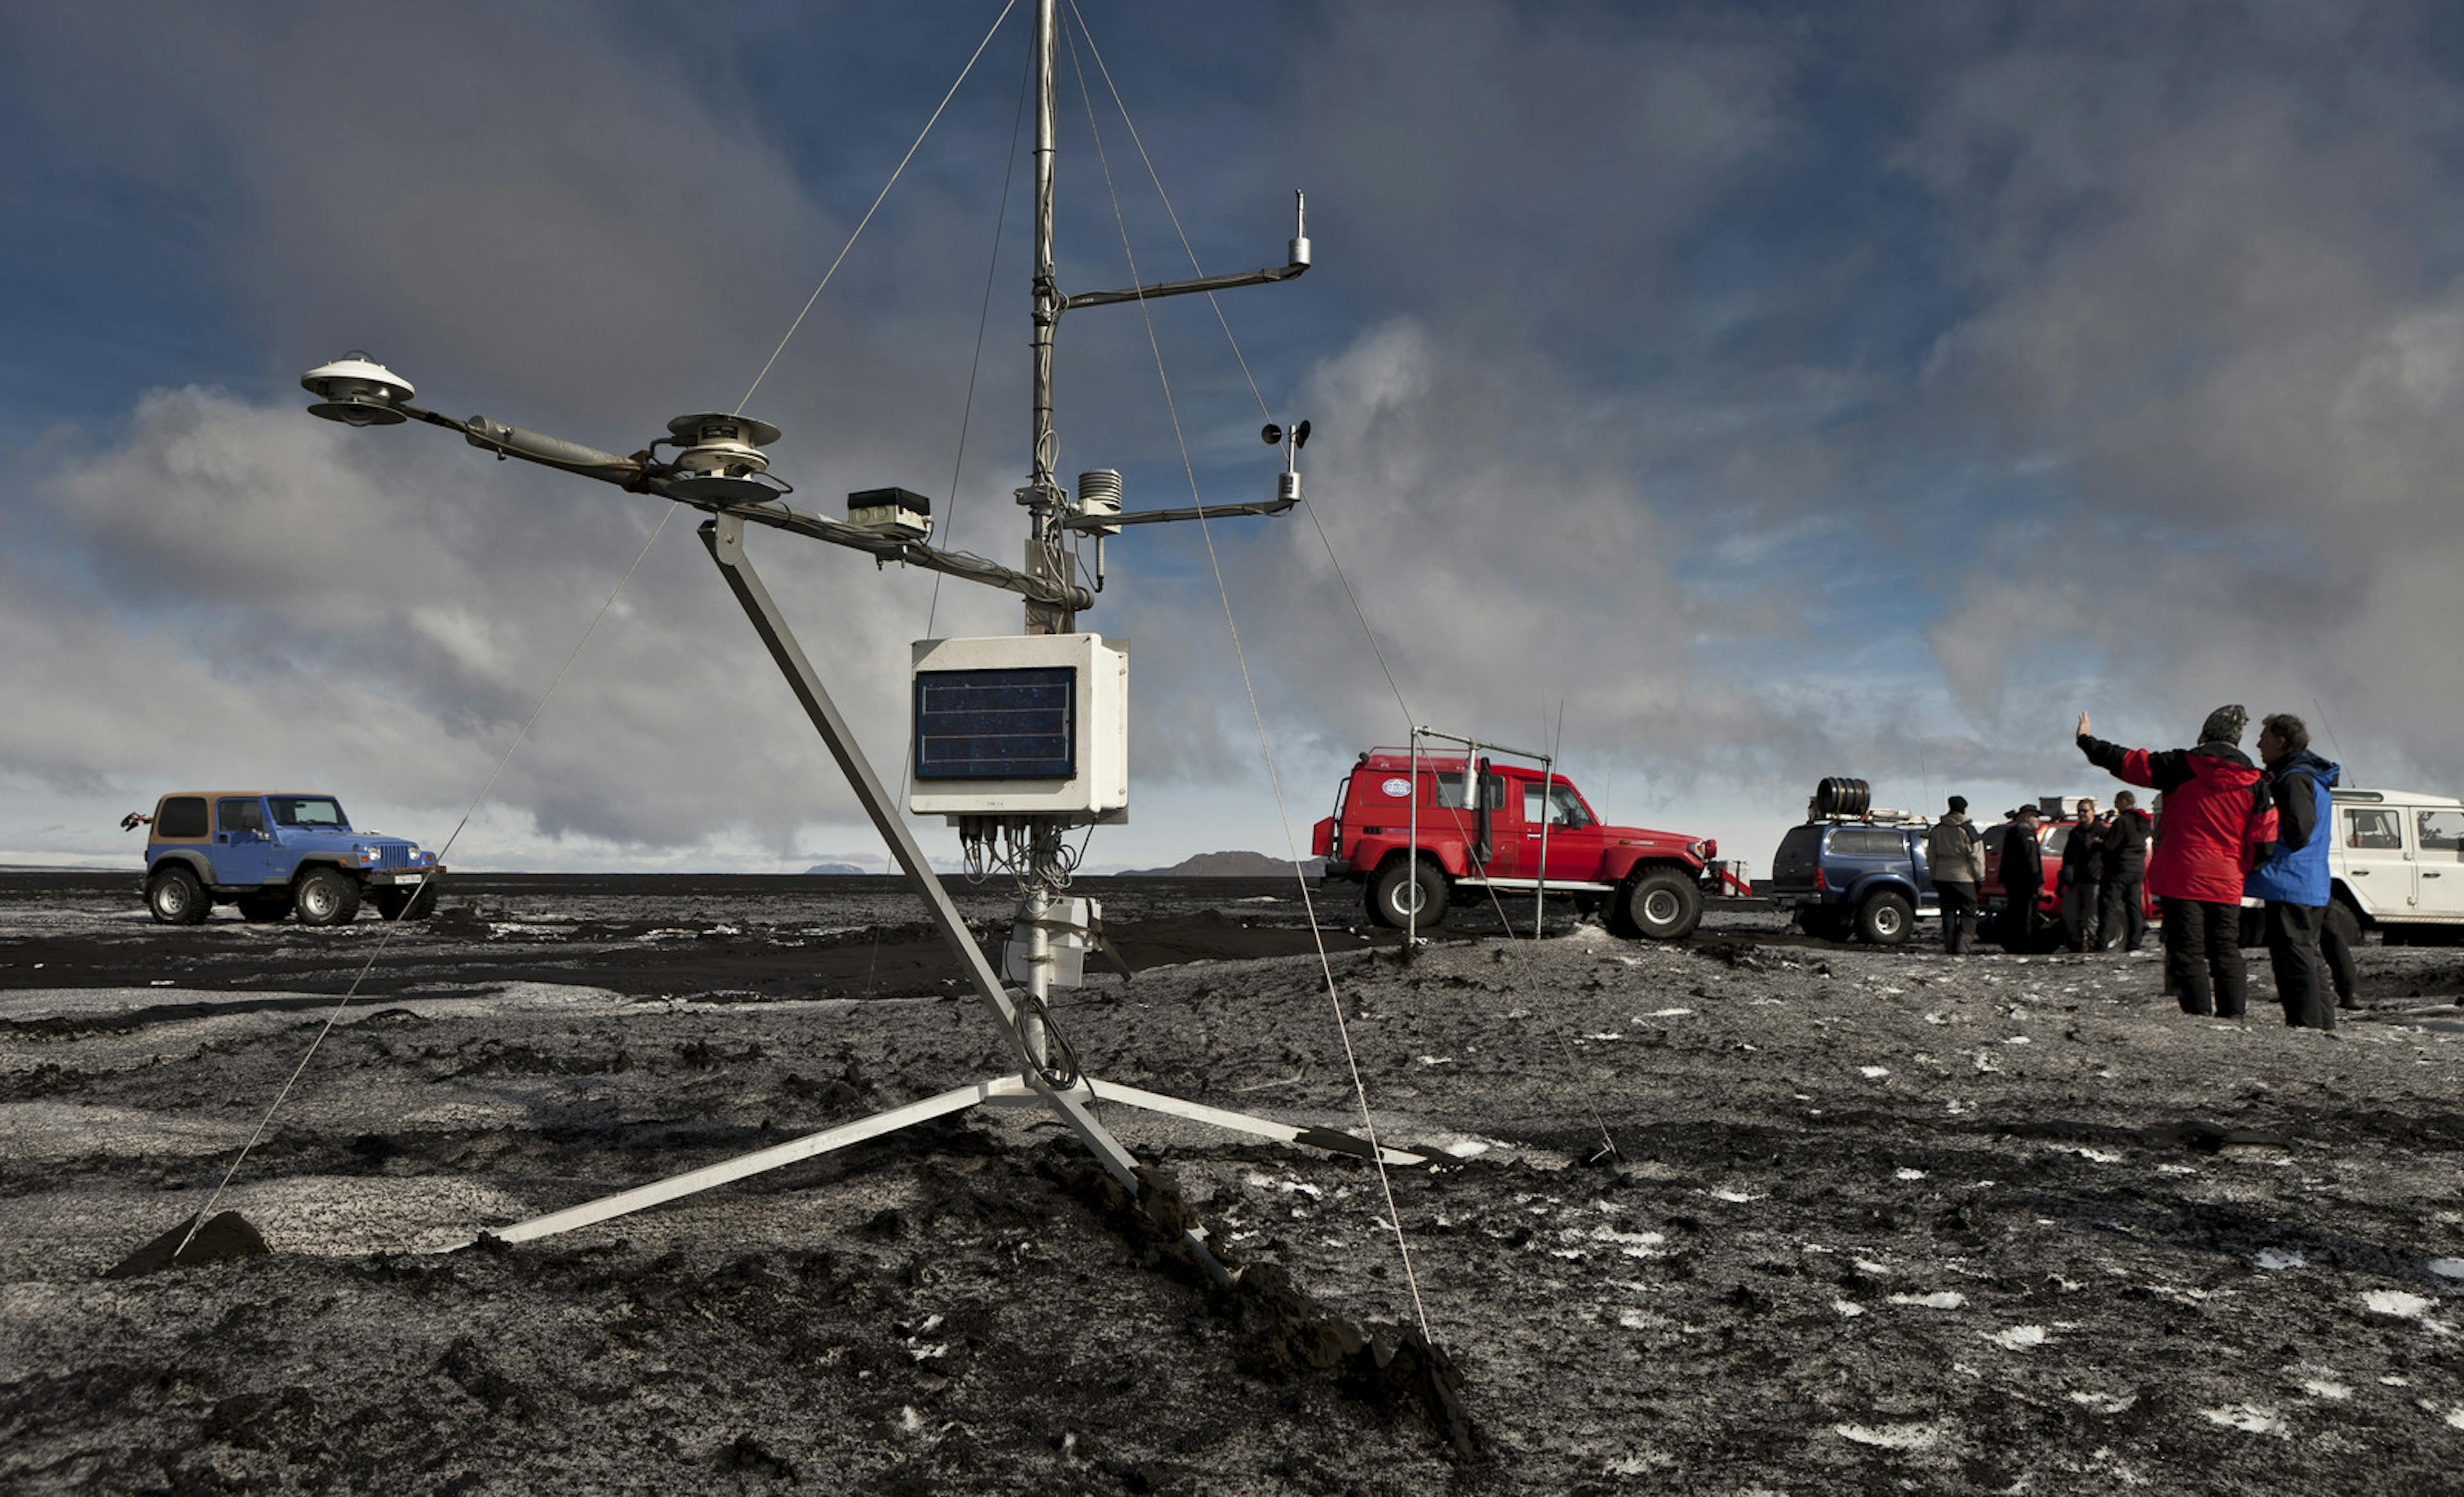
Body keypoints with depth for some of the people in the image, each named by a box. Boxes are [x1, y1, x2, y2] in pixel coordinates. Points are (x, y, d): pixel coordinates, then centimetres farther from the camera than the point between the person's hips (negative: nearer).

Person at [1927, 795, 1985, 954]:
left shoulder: (1937, 830, 7)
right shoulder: (1968, 830, -10)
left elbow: (1930, 856, 13)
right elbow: (1976, 857, -9)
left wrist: (1935, 875, 19)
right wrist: (1980, 877, 0)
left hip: (1942, 877, 5)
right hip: (1964, 878, -5)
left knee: (1948, 913, 11)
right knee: (1968, 913, 2)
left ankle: (1950, 947, 10)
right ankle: (1962, 947, -9)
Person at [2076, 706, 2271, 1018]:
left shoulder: (2182, 766, -5)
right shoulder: (2254, 782, 4)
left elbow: (2129, 762, 0)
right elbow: (2265, 837, 4)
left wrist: (2087, 742, 12)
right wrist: (2246, 869, 18)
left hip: (2183, 877, -3)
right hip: (2227, 881, 3)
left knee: (2188, 949, -2)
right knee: (2226, 950, 11)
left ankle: (2198, 1014, -7)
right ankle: (2233, 1013, 8)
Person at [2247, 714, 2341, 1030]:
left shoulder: (2295, 778, -14)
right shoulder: (2313, 776, 19)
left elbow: (2298, 832, -21)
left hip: (2290, 883, -10)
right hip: (2313, 885, 10)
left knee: (2292, 956, -8)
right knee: (2307, 954, 15)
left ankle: (2305, 1023, -7)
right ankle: (2324, 1024, 20)